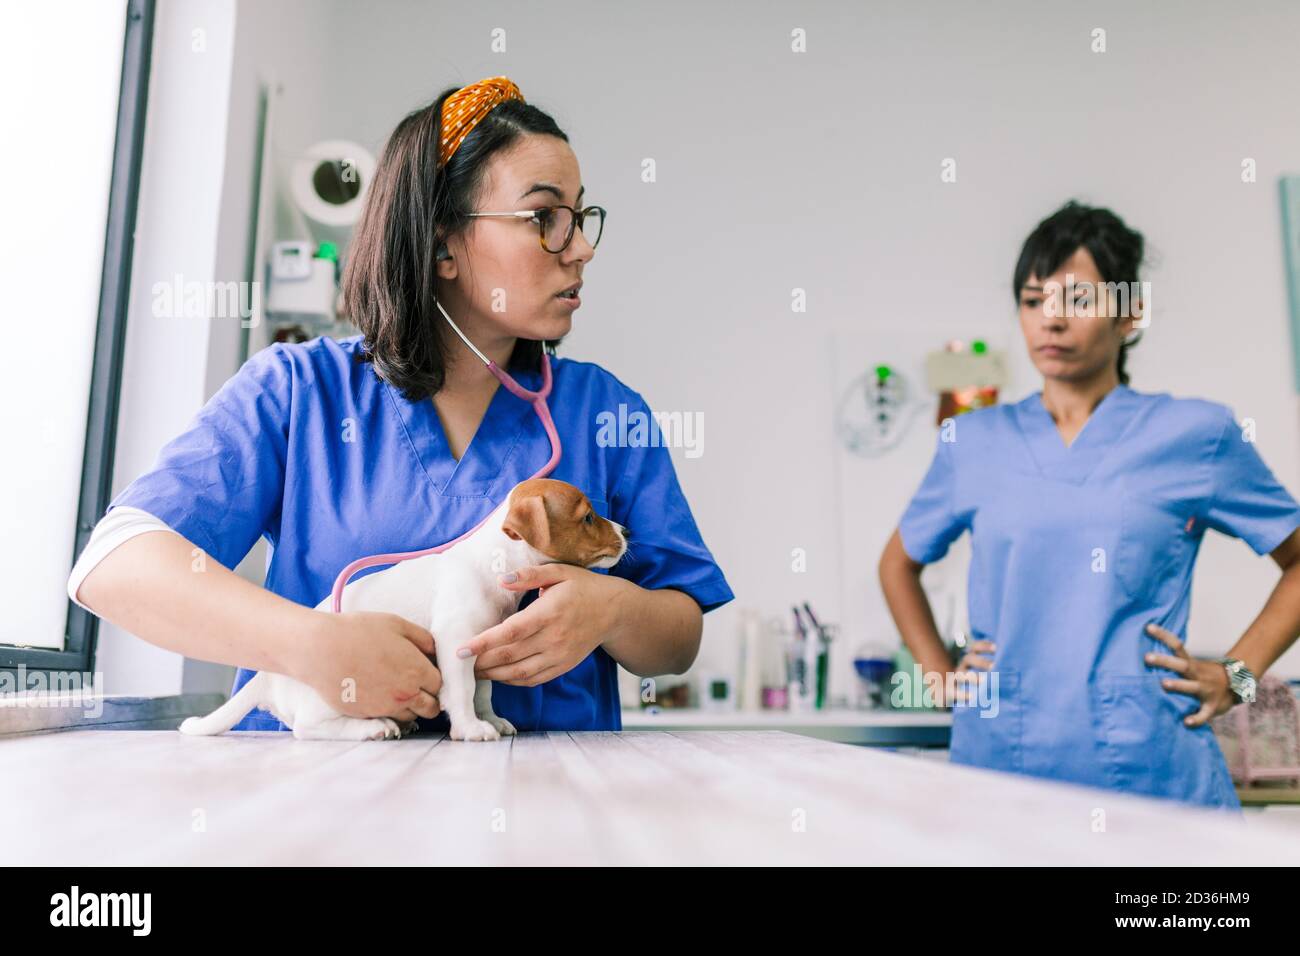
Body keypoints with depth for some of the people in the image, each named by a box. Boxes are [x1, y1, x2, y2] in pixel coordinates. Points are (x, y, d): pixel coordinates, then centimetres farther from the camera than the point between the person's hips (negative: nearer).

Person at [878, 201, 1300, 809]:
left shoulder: (1195, 435, 2)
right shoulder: (972, 441, 7)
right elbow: (899, 563, 20)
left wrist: (1235, 676, 2)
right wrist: (939, 676, 10)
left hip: (1148, 765, -1)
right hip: (999, 759, 2)